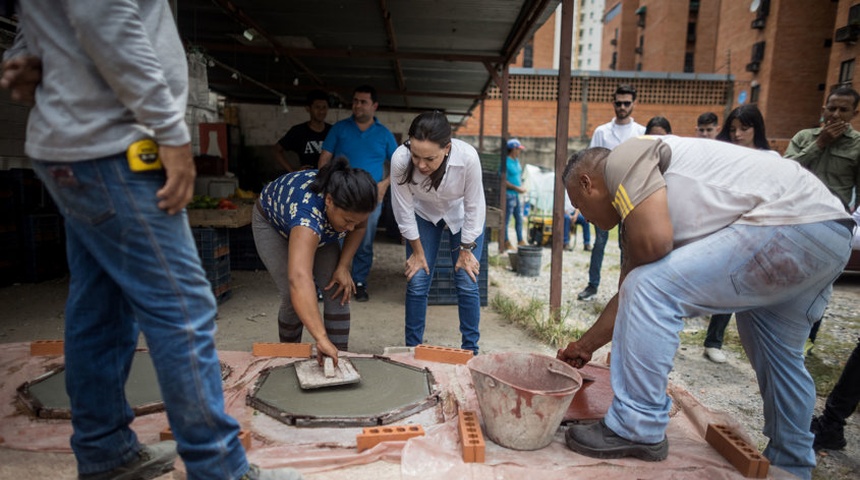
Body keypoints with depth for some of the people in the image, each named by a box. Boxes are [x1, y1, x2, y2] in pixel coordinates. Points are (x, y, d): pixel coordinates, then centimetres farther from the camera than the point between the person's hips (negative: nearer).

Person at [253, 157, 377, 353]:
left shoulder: (351, 204, -30)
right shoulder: (308, 214, -47)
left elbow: (359, 227, -6)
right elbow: (300, 279, -58)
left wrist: (343, 266, -17)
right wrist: (321, 338, -64)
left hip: (320, 226, 5)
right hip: (273, 224, -4)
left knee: (337, 291, -10)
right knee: (295, 295, -15)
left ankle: (339, 356, 1)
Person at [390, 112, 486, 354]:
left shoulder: (468, 157, -38)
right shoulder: (400, 159, -35)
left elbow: (474, 206, -21)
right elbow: (403, 209, -20)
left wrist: (466, 250, -12)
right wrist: (417, 251, -9)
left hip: (462, 215, 0)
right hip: (424, 214, 1)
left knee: (467, 284, -4)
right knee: (417, 284, -3)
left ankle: (470, 350, 15)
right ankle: (412, 348, 15)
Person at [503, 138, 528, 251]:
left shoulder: (517, 161, 13)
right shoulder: (506, 162, -14)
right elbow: (504, 181, -18)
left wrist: (522, 186, 7)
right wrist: (517, 188, -17)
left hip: (516, 194, 9)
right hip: (508, 194, -9)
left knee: (519, 218, 15)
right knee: (506, 219, 0)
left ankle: (520, 241, 25)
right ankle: (506, 242, 9)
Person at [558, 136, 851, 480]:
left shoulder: (624, 157, -7)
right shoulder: (638, 209, 19)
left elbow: (653, 241, -23)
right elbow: (630, 297, 22)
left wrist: (631, 268, 1)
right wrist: (585, 345, 30)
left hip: (792, 224, -11)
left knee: (651, 287, -14)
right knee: (777, 356, 25)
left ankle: (636, 428, -3)